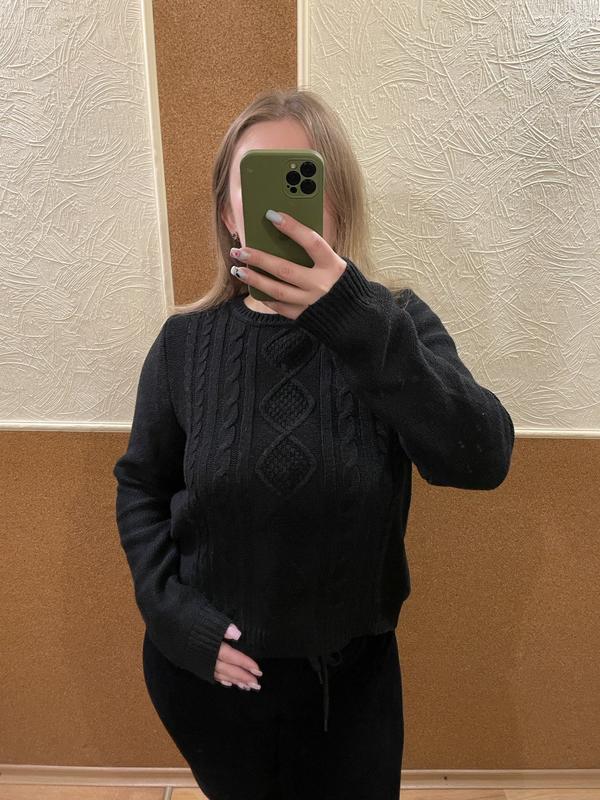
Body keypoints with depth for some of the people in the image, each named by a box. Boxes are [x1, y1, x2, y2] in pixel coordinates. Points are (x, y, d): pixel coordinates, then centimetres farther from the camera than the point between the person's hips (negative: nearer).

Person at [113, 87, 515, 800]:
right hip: (210, 670, 1)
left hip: (353, 669, 0)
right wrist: (176, 613, -11)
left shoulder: (394, 325, -13)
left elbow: (482, 461, -27)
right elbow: (141, 486, -1)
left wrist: (359, 320, -38)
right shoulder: (187, 342, -10)